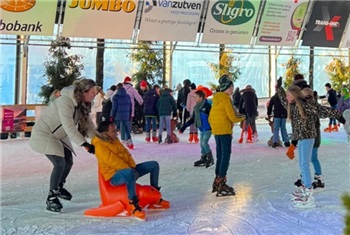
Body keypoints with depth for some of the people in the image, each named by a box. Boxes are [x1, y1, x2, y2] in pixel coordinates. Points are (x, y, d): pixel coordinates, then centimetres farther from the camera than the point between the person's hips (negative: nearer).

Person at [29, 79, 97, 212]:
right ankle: (51, 198, -7)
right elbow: (69, 127, -34)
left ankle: (59, 188, 37)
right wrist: (84, 144, -35)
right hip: (44, 134, -9)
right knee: (59, 164, -19)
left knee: (68, 162, 11)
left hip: (59, 135, 9)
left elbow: (88, 124, -3)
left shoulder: (82, 104, -2)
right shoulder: (65, 101, -31)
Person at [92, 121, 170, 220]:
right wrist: (131, 170, -19)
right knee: (130, 173, -45)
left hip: (127, 170, 10)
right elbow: (114, 162, -23)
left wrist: (133, 167, -6)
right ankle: (133, 204, -38)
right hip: (114, 176, -10)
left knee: (154, 165, 7)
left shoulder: (115, 140, 12)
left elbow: (126, 154, 11)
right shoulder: (100, 146, -16)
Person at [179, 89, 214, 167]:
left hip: (208, 128, -8)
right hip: (201, 129, 8)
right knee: (201, 143, 10)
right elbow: (192, 119, 16)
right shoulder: (196, 107, 10)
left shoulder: (207, 106, -13)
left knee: (204, 143, -13)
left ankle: (210, 159, -1)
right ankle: (203, 159, 19)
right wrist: (183, 127, 14)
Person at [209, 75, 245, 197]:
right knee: (226, 156, -6)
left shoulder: (216, 99, 13)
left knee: (220, 156, 15)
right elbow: (233, 117, -14)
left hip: (216, 131, 8)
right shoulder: (226, 99, -12)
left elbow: (210, 117, 16)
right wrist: (242, 118, 4)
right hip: (225, 131, -8)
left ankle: (217, 181, 20)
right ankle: (221, 184, -8)